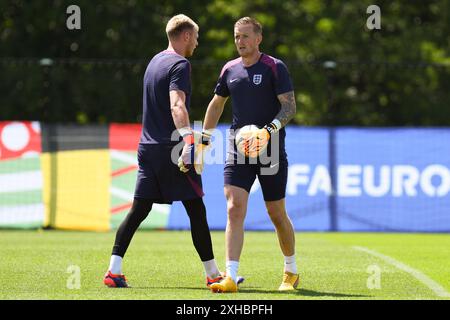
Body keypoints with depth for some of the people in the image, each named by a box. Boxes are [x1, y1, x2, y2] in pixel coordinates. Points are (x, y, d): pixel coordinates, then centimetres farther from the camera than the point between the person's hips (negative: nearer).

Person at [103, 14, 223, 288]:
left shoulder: (156, 61, 18)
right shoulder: (180, 64, -10)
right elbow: (177, 105, -25)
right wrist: (188, 140, -36)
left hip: (148, 148, 8)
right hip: (172, 150, -8)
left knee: (138, 211, 6)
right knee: (196, 210, 0)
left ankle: (114, 271, -3)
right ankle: (213, 274, 4)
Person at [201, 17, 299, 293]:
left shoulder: (275, 68, -5)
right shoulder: (230, 69, 10)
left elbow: (290, 106, -12)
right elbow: (217, 104, 24)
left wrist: (269, 131, -28)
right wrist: (205, 140, 21)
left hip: (271, 151, -3)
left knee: (277, 214, 6)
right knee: (235, 209, -13)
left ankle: (291, 272, 28)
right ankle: (231, 277, -18)